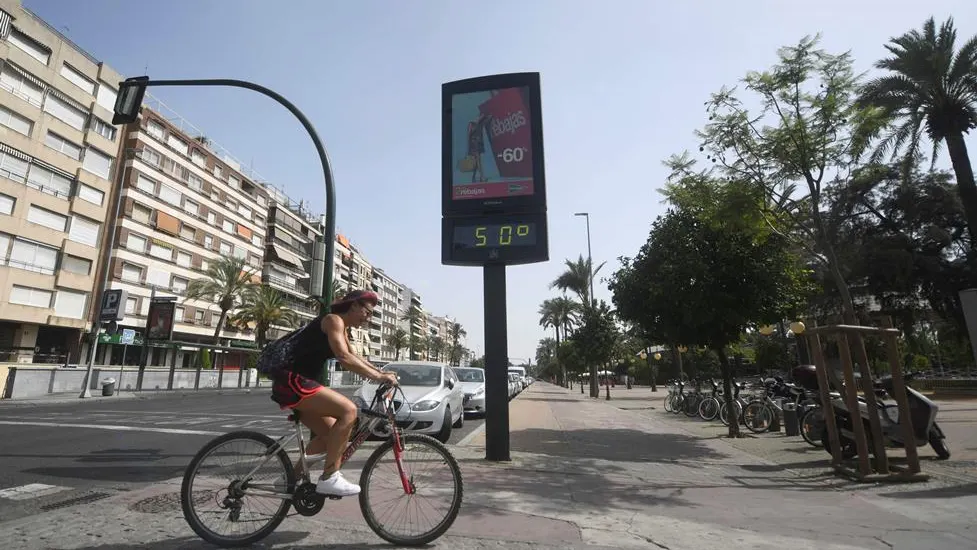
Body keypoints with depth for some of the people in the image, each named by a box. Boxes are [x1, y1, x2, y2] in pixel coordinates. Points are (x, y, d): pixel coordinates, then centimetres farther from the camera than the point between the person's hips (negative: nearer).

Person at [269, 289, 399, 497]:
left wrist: (380, 372, 14)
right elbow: (344, 358, -26)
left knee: (331, 434, 12)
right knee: (348, 410, -23)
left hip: (298, 382, 11)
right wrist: (378, 376, -26)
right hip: (292, 380, -11)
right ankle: (329, 478, -19)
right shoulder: (334, 320, -12)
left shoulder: (341, 328, 19)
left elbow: (353, 357, 26)